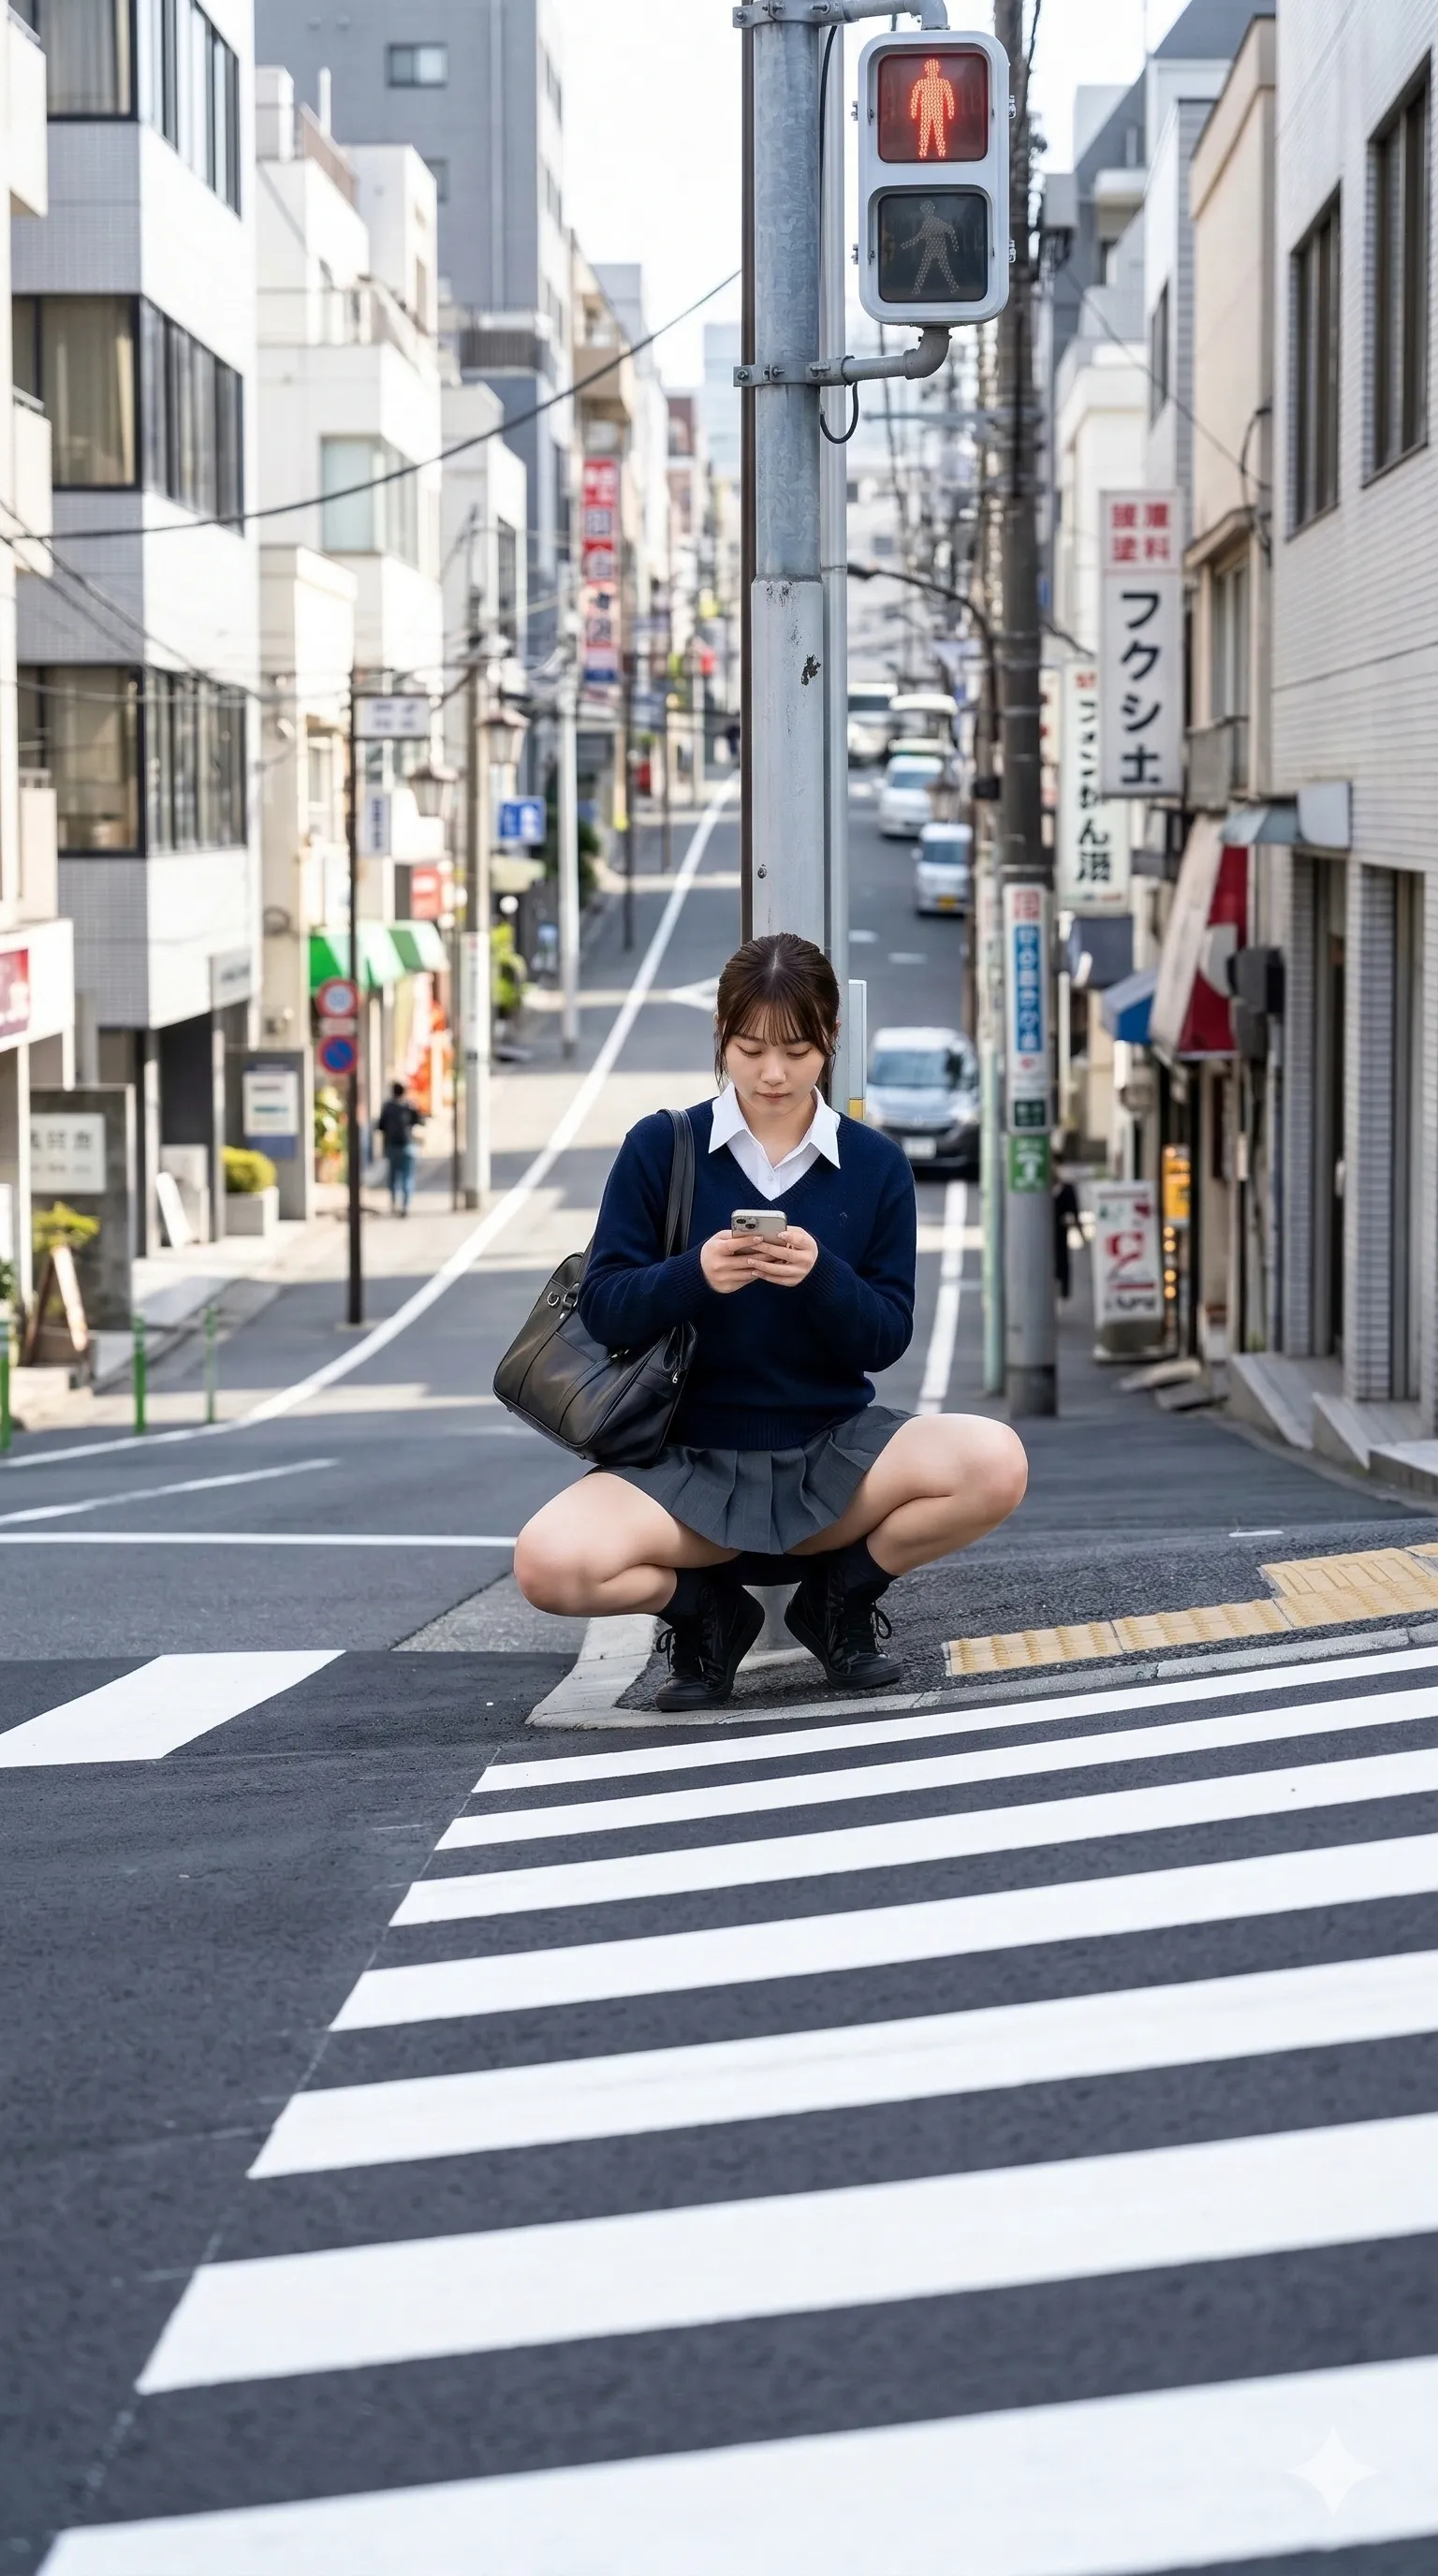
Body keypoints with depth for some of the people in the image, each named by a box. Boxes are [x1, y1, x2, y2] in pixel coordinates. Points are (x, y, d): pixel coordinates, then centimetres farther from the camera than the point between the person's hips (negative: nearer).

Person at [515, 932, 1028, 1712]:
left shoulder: (875, 1164, 1)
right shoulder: (658, 1148, -2)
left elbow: (887, 1339, -1)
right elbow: (603, 1308, -6)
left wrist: (824, 1278, -22)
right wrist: (693, 1276, -25)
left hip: (832, 1452, 1)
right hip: (691, 1462, -1)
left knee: (994, 1463, -29)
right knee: (549, 1565, -31)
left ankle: (841, 1592, 2)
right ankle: (708, 1606, 4)